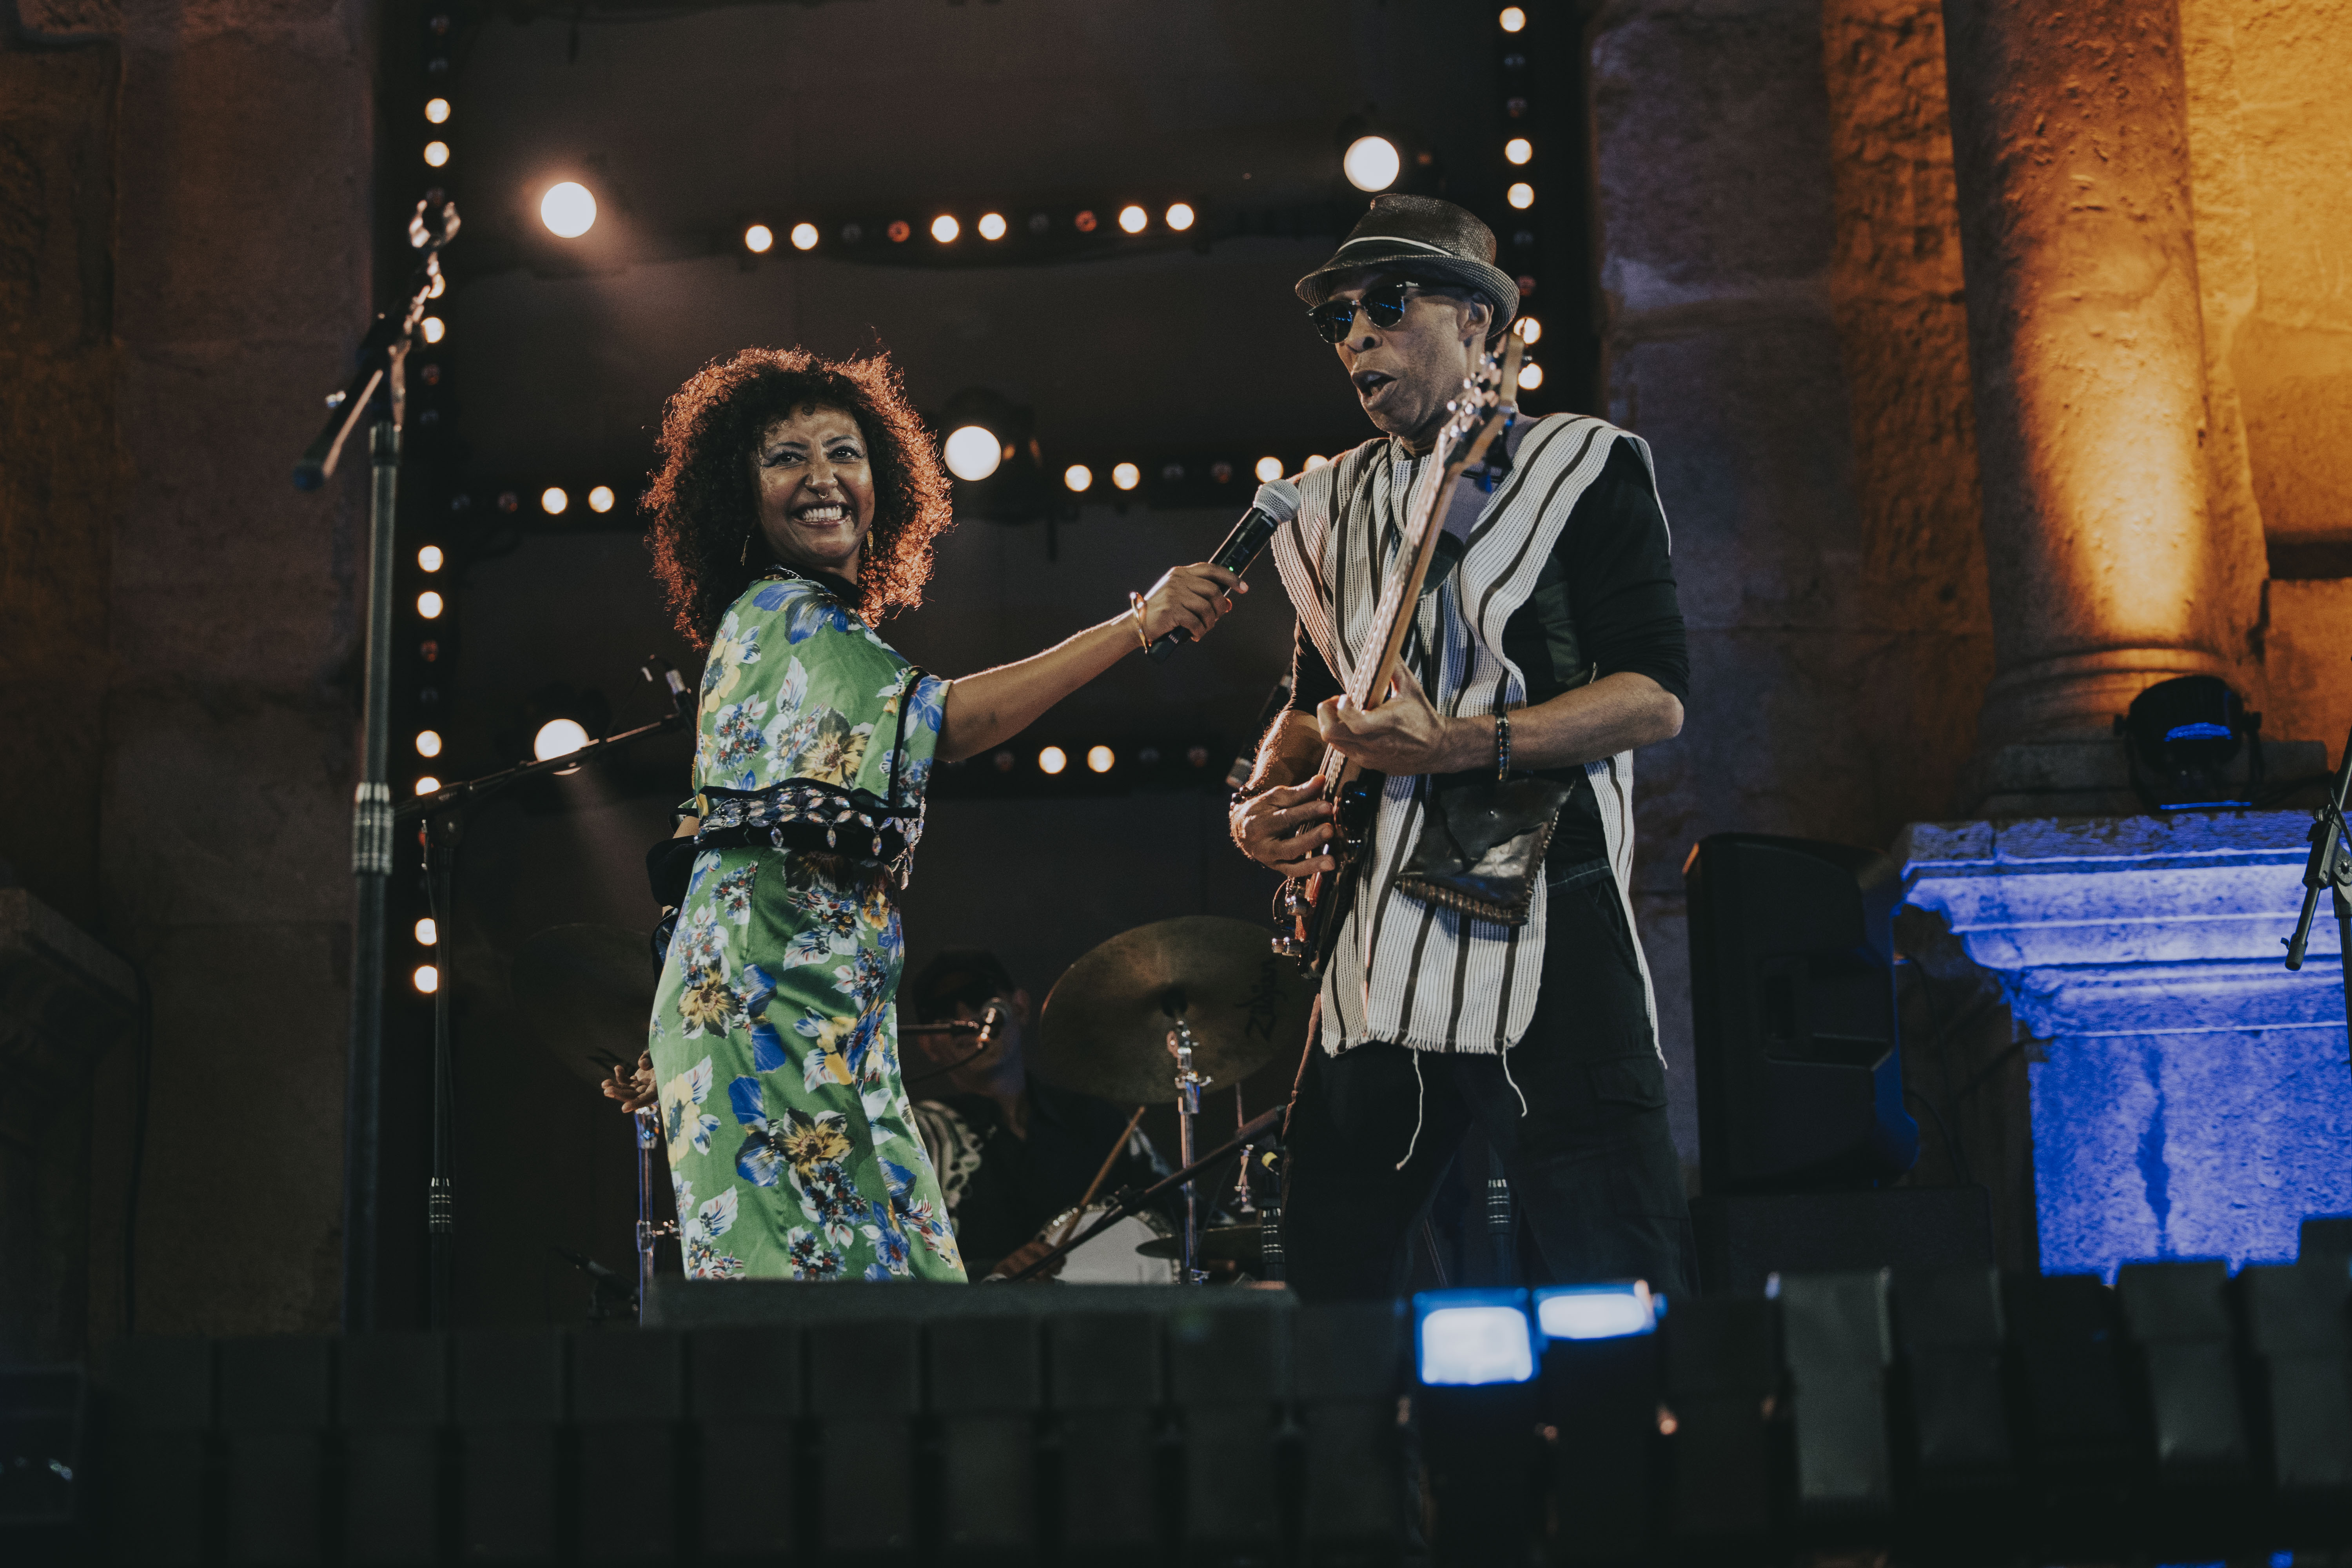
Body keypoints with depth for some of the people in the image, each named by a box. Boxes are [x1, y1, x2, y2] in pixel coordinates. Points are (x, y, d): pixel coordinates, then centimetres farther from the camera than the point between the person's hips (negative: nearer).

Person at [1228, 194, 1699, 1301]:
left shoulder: (1582, 465, 1)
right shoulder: (1325, 510, 19)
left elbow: (1656, 697, -7)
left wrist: (1460, 744, -19)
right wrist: (1261, 801, 8)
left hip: (1544, 938, -6)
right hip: (1371, 960, 6)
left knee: (1626, 1300, -9)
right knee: (1325, 1284, 9)